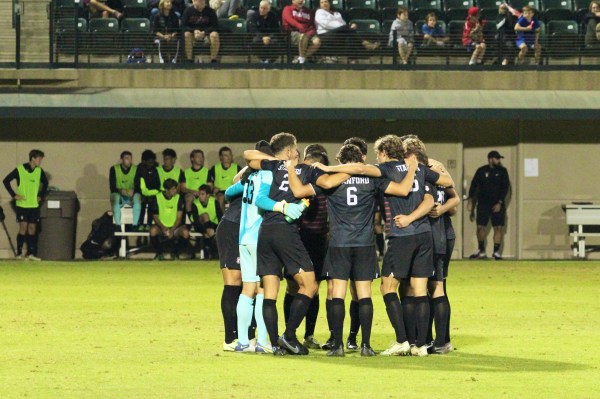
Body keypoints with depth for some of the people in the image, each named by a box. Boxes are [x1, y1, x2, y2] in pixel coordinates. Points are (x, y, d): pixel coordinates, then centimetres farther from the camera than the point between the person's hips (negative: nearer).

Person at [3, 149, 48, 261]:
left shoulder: (39, 171, 5)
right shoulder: (19, 170, -8)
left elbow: (45, 183, 23)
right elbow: (6, 181, -5)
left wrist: (41, 196, 13)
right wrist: (14, 195, -8)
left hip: (34, 205, 4)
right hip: (22, 204, -4)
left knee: (32, 228, 5)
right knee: (23, 228, -7)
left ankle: (31, 253, 11)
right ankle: (19, 253, -1)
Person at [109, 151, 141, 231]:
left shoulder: (136, 169, -1)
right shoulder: (114, 169, -3)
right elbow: (112, 187, -8)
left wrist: (133, 191, -29)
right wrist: (120, 190, -29)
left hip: (132, 195, 1)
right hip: (118, 194, -1)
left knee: (137, 197, -35)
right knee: (116, 197, -37)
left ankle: (135, 224, -34)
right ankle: (117, 224, -37)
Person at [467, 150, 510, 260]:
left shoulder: (502, 171, 4)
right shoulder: (481, 171, 3)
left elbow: (505, 187, -1)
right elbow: (474, 185, 2)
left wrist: (500, 203, -10)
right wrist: (470, 200, -9)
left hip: (497, 204, 0)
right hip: (483, 203, 0)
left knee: (498, 228, -4)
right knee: (480, 227, -4)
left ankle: (496, 251, 2)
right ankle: (481, 251, 9)